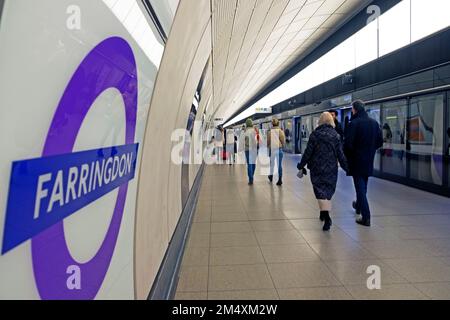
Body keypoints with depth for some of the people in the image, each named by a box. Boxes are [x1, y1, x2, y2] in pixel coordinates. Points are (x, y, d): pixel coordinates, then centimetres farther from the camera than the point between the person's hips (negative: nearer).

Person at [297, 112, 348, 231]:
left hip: (317, 168, -2)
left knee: (320, 190, -3)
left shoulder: (315, 134, -5)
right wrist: (346, 167, 7)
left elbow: (308, 152, -5)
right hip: (331, 168, 2)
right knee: (328, 190, 16)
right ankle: (324, 213, 29)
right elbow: (340, 154, -1)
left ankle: (326, 216, -19)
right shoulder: (336, 135, -1)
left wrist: (301, 165, 4)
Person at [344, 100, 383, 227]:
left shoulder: (354, 123, -16)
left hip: (357, 160, -6)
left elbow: (348, 143, -18)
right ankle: (358, 206, 42)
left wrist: (346, 155, 0)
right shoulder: (374, 123, 4)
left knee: (360, 187, -2)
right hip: (369, 161, 6)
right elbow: (380, 142, 8)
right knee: (363, 186, 22)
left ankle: (366, 217, -4)